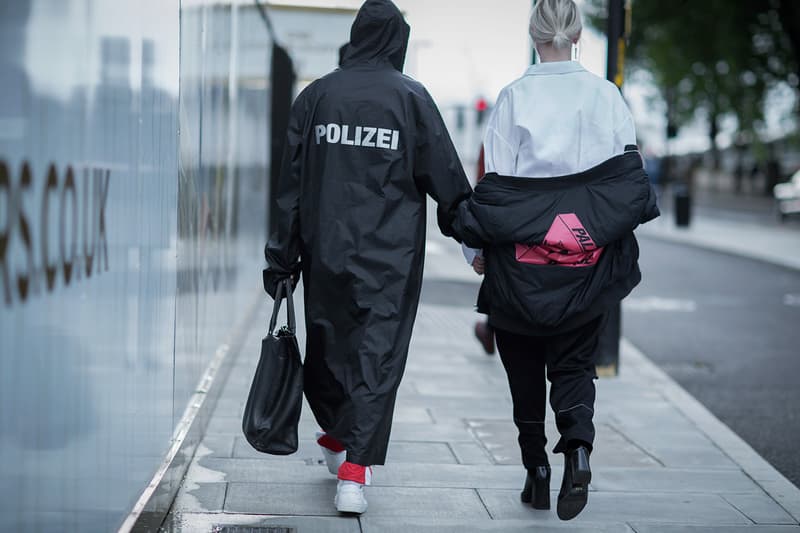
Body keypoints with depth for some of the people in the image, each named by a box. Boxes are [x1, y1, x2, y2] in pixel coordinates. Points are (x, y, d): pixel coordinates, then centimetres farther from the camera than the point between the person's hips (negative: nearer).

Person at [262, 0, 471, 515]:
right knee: (378, 355, -2)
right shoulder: (412, 97, -3)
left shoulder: (316, 96, 4)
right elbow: (446, 175, -1)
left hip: (326, 248, 3)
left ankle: (338, 436, 37)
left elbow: (291, 185, 4)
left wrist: (282, 259, 9)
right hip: (390, 255, -3)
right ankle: (355, 469, -10)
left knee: (326, 343, 18)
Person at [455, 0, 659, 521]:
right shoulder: (605, 94, 0)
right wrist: (621, 228, 13)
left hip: (522, 263, -1)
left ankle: (536, 470, 16)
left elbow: (496, 180, -4)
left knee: (525, 368, 13)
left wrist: (480, 245, 5)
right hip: (588, 262, 1)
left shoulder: (514, 97, -5)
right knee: (574, 362, 9)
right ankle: (578, 448, -15)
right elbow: (629, 170, 2)